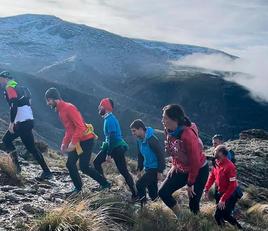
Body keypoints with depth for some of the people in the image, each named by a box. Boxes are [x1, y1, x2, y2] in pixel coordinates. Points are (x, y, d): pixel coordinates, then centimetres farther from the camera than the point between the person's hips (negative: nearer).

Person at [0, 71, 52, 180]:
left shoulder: (10, 88, -8)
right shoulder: (17, 87, 21)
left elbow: (14, 106, -21)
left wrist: (11, 123, -20)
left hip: (22, 122, -10)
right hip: (28, 120, 10)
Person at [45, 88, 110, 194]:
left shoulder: (68, 108, -18)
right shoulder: (60, 110, 12)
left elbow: (80, 127, -25)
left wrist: (73, 143, -26)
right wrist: (64, 143, 13)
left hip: (86, 140, -9)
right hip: (77, 141, 9)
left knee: (84, 167, -10)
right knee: (70, 164, 9)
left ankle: (105, 183, 4)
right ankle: (78, 187, 23)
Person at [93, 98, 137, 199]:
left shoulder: (110, 120, -19)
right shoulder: (109, 118, 11)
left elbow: (112, 137, -23)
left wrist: (109, 154, -23)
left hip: (116, 148, -10)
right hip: (111, 146, 10)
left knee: (123, 171, -7)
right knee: (96, 162, 10)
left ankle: (135, 193, -1)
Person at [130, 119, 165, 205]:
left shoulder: (151, 139, -23)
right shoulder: (139, 140, 4)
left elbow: (160, 155, -22)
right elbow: (140, 156, 17)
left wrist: (160, 172, -21)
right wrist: (139, 170, 15)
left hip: (155, 168, -9)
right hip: (148, 168, 9)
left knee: (140, 184, -16)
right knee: (151, 189, 13)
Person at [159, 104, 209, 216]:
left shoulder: (188, 136, -33)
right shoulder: (169, 131, -11)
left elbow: (195, 162, -25)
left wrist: (190, 183, -17)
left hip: (199, 170, -7)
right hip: (181, 169, 7)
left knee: (193, 204, -3)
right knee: (163, 192, 2)